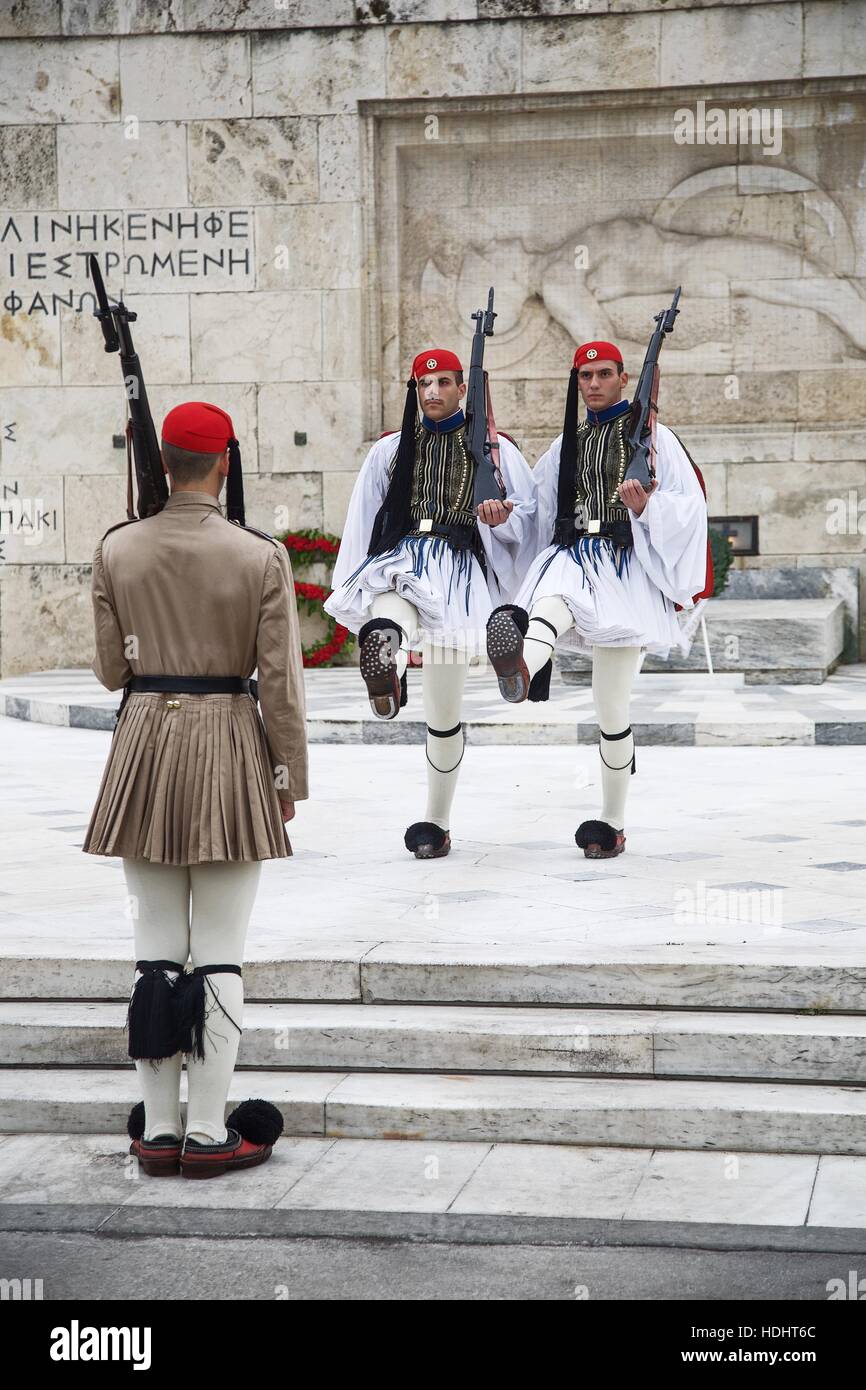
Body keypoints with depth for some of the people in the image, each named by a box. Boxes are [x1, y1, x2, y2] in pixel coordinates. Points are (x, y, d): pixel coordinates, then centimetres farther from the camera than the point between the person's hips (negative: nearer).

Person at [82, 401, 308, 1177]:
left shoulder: (117, 551, -1)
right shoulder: (260, 557, -8)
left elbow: (111, 669, 3)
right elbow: (280, 681, -8)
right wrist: (291, 775, 2)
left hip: (144, 743, 3)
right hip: (230, 747, -3)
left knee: (156, 951, 9)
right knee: (220, 956, 3)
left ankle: (159, 1130, 14)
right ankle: (209, 1134, 6)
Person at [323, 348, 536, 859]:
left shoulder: (496, 449, 13)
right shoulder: (390, 450, 18)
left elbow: (528, 515, 10)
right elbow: (362, 524, 19)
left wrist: (502, 518, -13)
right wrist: (351, 591, 14)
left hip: (460, 568, -1)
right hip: (400, 561, 2)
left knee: (444, 710, 0)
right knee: (393, 600, -40)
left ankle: (438, 821, 9)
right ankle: (385, 656, -73)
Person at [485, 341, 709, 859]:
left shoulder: (653, 437, 6)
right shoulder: (567, 444, 21)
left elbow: (690, 505, -2)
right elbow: (535, 506, 26)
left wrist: (646, 508, -19)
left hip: (627, 567, -3)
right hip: (574, 557, 3)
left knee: (611, 703, -3)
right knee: (552, 600, -37)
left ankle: (614, 822, 9)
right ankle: (520, 668, -73)